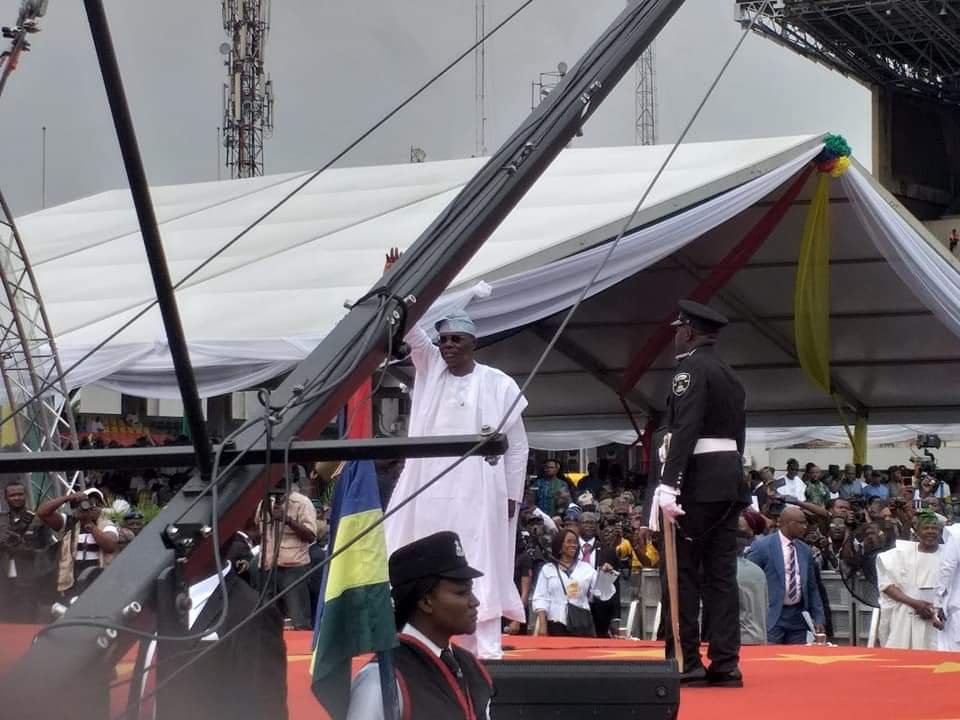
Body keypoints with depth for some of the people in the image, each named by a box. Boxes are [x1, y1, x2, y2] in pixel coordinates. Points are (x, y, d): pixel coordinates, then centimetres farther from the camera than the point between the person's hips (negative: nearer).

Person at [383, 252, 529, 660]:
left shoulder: (499, 385, 2)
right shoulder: (429, 368, 11)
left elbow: (517, 445, 4)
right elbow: (410, 330, -2)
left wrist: (513, 495, 0)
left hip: (477, 493, -3)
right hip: (429, 490, 3)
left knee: (479, 570, -5)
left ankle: (486, 650, -7)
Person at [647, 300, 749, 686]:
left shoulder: (692, 368, -9)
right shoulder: (729, 375, 19)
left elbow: (685, 430, -20)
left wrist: (669, 484, -24)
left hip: (699, 480, -8)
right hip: (730, 480, 8)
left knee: (683, 570, -4)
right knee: (721, 572, 6)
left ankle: (684, 660, -4)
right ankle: (725, 663, 3)